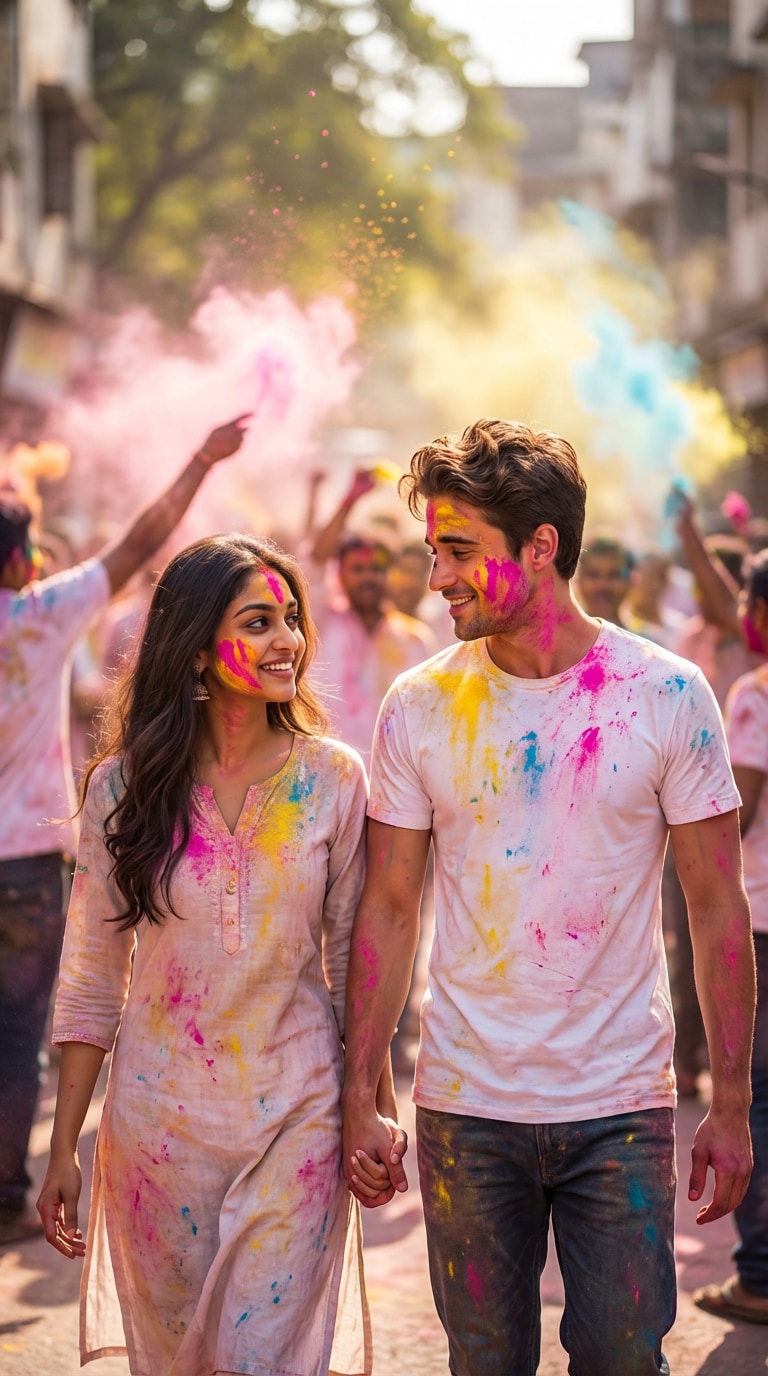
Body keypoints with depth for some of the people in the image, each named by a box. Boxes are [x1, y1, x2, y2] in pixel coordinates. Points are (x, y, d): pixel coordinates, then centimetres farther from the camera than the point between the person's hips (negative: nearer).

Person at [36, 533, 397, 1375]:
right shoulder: (126, 785, -4)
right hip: (159, 1121, 1)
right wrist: (63, 1149, 1)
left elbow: (352, 959, 4)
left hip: (296, 1118, -1)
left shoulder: (333, 781, -5)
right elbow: (90, 981, 1)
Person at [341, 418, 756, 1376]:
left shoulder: (667, 695, -6)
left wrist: (732, 1104, -4)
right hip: (465, 1107, 1)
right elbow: (388, 912, 3)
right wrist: (359, 1098, -2)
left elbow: (716, 908, -1)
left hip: (622, 1108, -1)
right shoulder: (419, 706, -1)